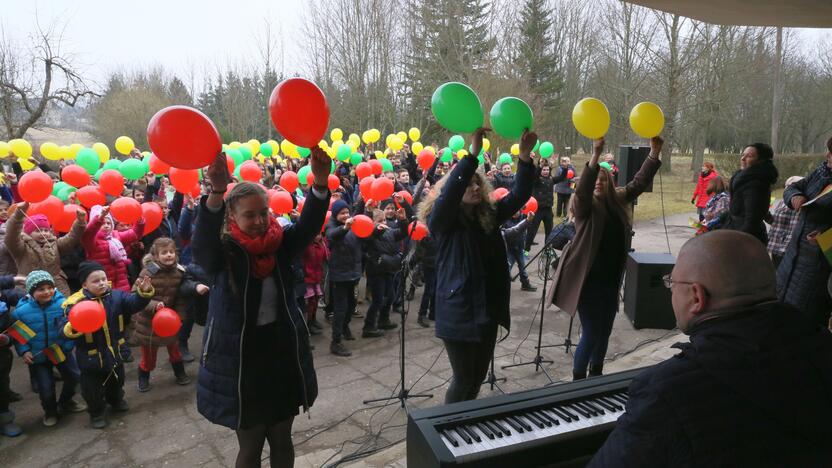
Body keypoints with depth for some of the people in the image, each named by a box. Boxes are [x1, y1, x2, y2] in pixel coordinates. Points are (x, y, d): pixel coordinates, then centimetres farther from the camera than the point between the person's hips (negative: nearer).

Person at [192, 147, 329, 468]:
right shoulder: (221, 254, -12)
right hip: (239, 360, -3)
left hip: (283, 354, 3)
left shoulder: (280, 244, -3)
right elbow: (201, 240, -33)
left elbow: (309, 225, -19)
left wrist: (321, 182, -37)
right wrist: (217, 192, -51)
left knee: (282, 440, 19)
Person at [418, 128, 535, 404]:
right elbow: (449, 191, -29)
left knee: (479, 376, 17)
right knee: (464, 380, 5)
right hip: (458, 312, -6)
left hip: (488, 309, 6)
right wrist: (473, 152, -35)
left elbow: (519, 196, -2)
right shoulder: (442, 221, -10)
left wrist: (525, 157, -16)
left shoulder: (489, 215, 6)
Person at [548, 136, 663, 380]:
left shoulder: (618, 201, 7)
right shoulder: (584, 205, -9)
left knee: (604, 332, 16)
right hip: (588, 279, -6)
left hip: (611, 279, 6)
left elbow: (639, 182, 4)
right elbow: (582, 189, -29)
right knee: (591, 334, -2)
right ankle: (578, 381, 17)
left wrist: (654, 152, -7)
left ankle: (596, 374, 36)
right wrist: (595, 155, -40)